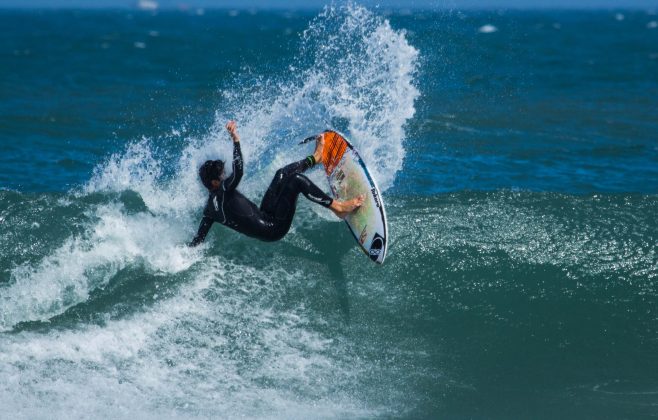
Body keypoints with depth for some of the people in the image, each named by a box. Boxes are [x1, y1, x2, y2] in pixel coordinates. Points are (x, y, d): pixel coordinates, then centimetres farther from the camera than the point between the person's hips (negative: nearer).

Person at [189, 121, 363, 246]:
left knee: (283, 173, 14)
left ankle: (315, 158, 37)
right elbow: (238, 171, -37)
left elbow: (198, 238, 3)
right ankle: (338, 207, -9)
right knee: (295, 179, -15)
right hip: (274, 228, -10)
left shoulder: (210, 208, 2)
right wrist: (235, 140, -38)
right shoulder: (223, 191, -24)